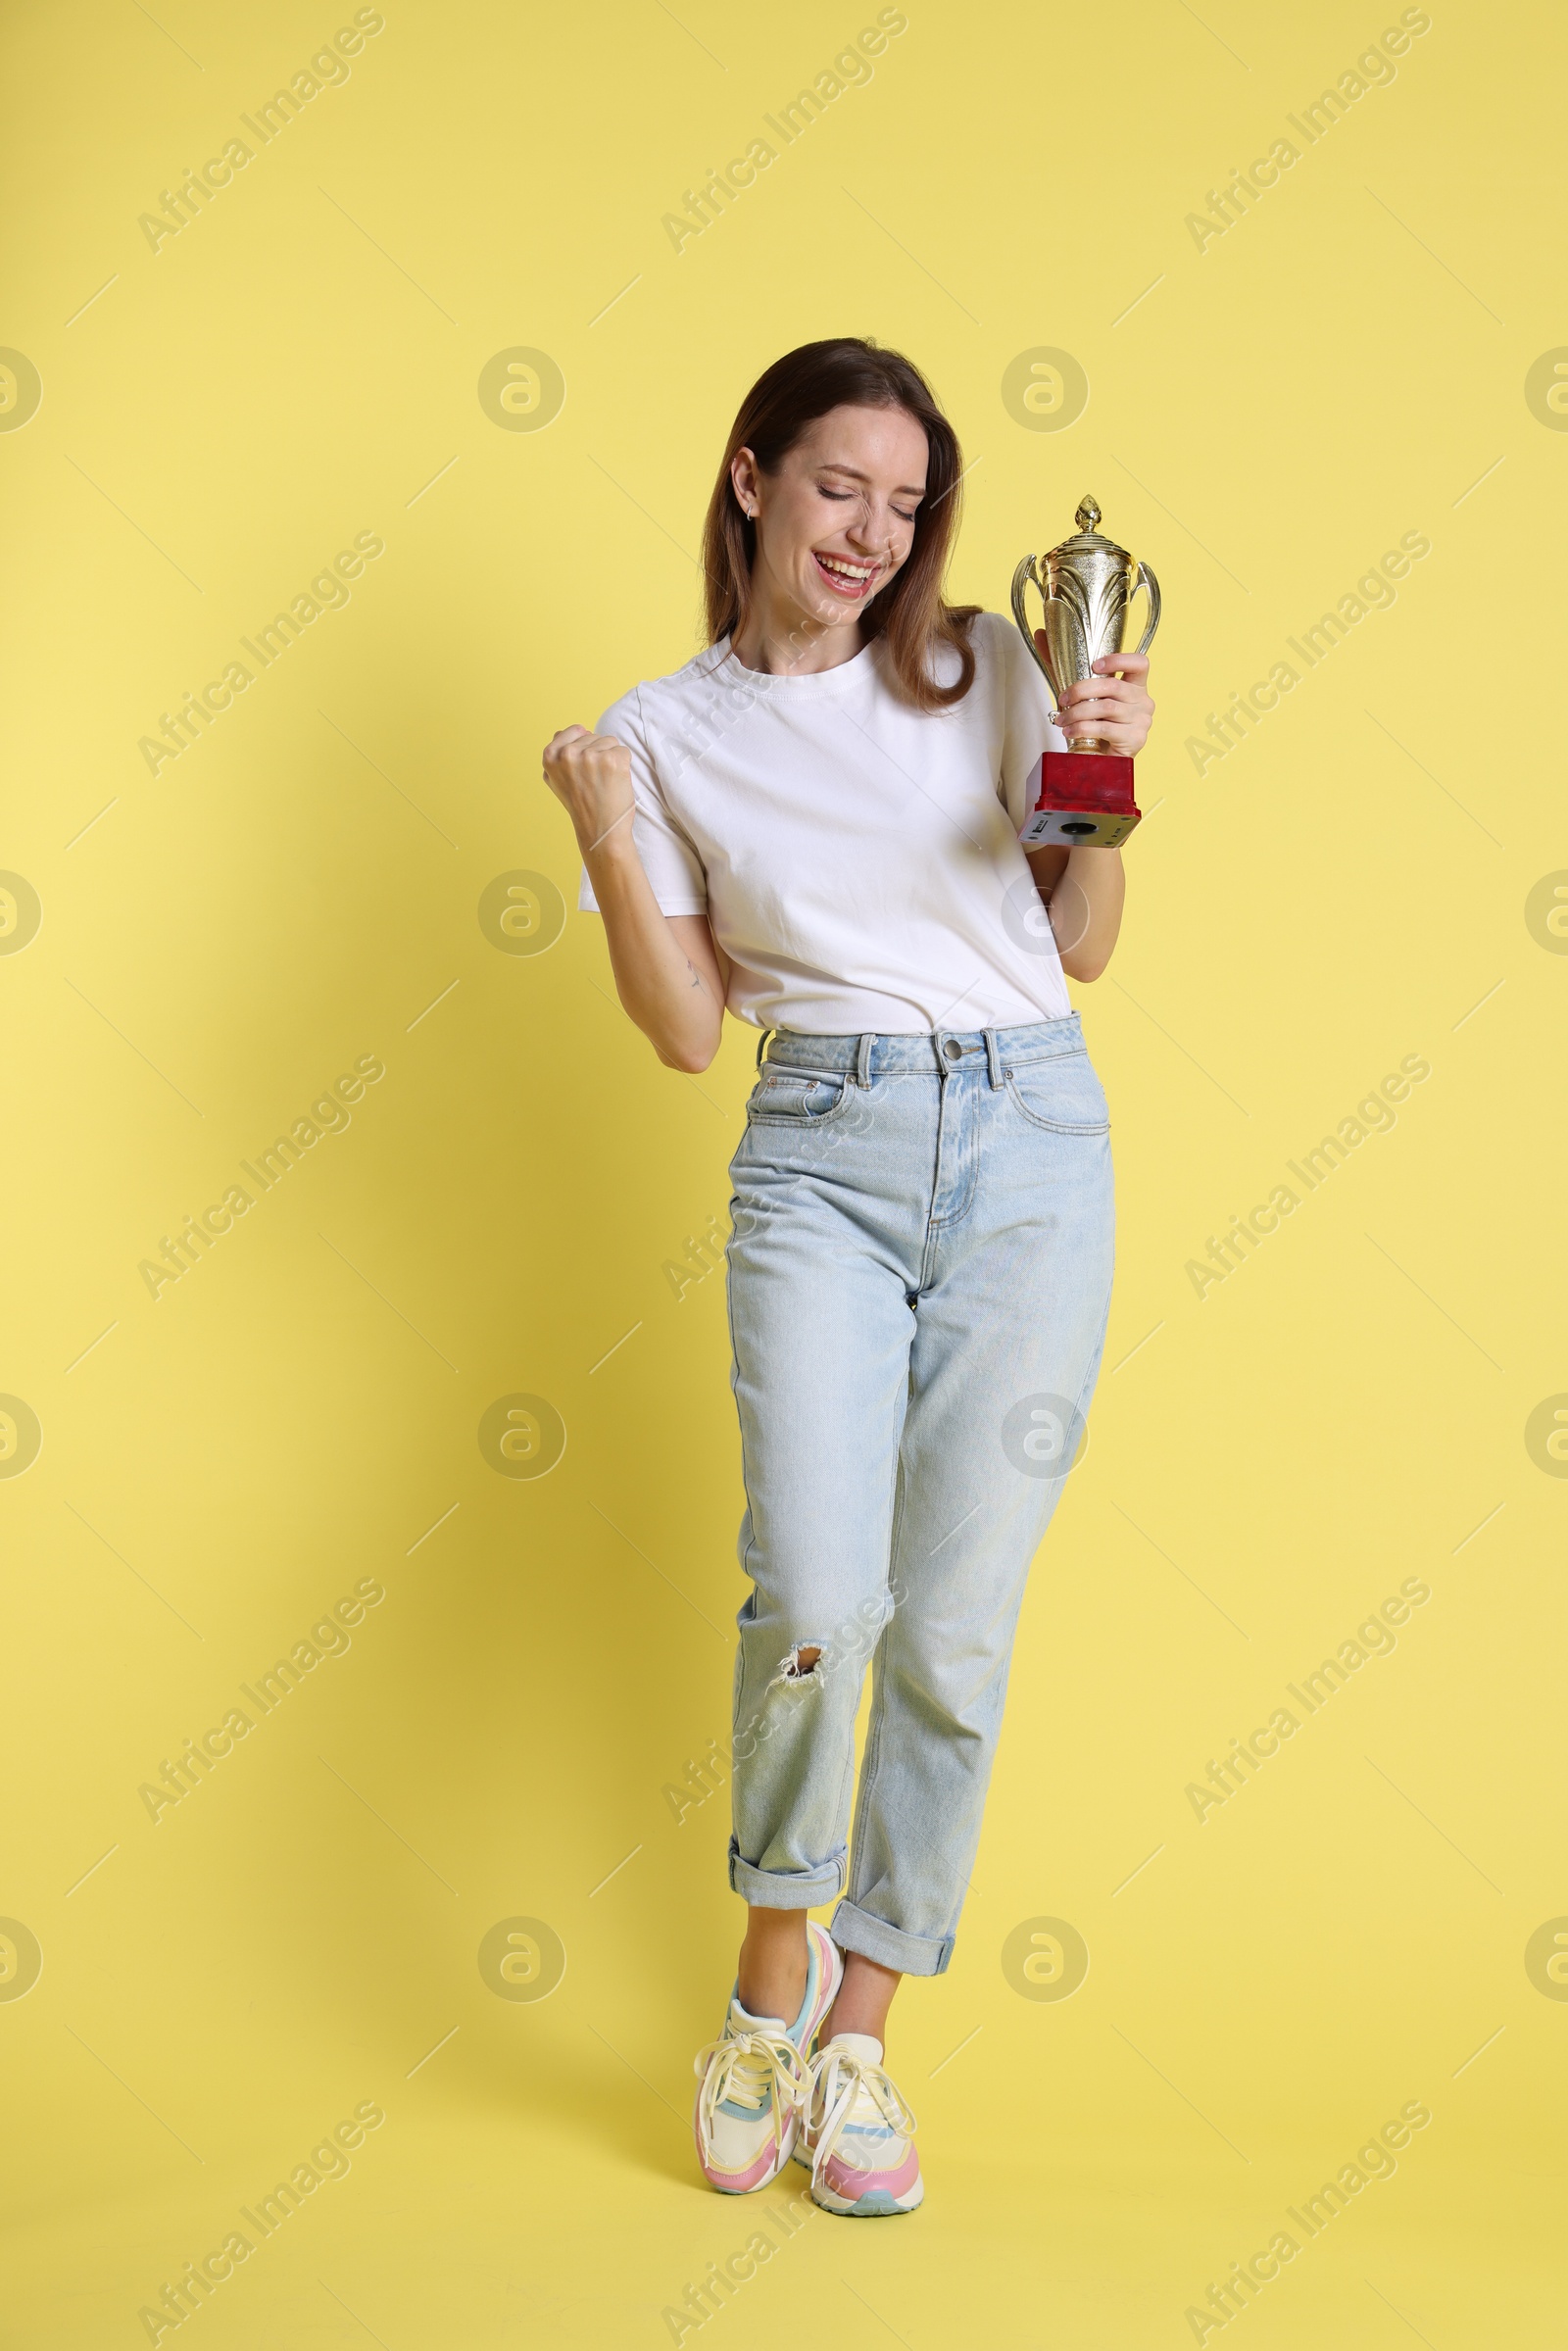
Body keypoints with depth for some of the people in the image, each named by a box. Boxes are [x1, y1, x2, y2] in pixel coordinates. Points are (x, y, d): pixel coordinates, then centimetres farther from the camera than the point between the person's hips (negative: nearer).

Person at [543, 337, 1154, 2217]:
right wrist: (609, 842, -8)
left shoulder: (985, 666, 10)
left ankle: (860, 2024, 18)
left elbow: (1082, 946, 11)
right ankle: (776, 1947, 12)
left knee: (956, 1625, 0)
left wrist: (1106, 775, -4)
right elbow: (686, 1031, 3)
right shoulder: (666, 734, 8)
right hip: (819, 1159, -1)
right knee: (818, 1601, -17)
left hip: (1031, 1141, 1)